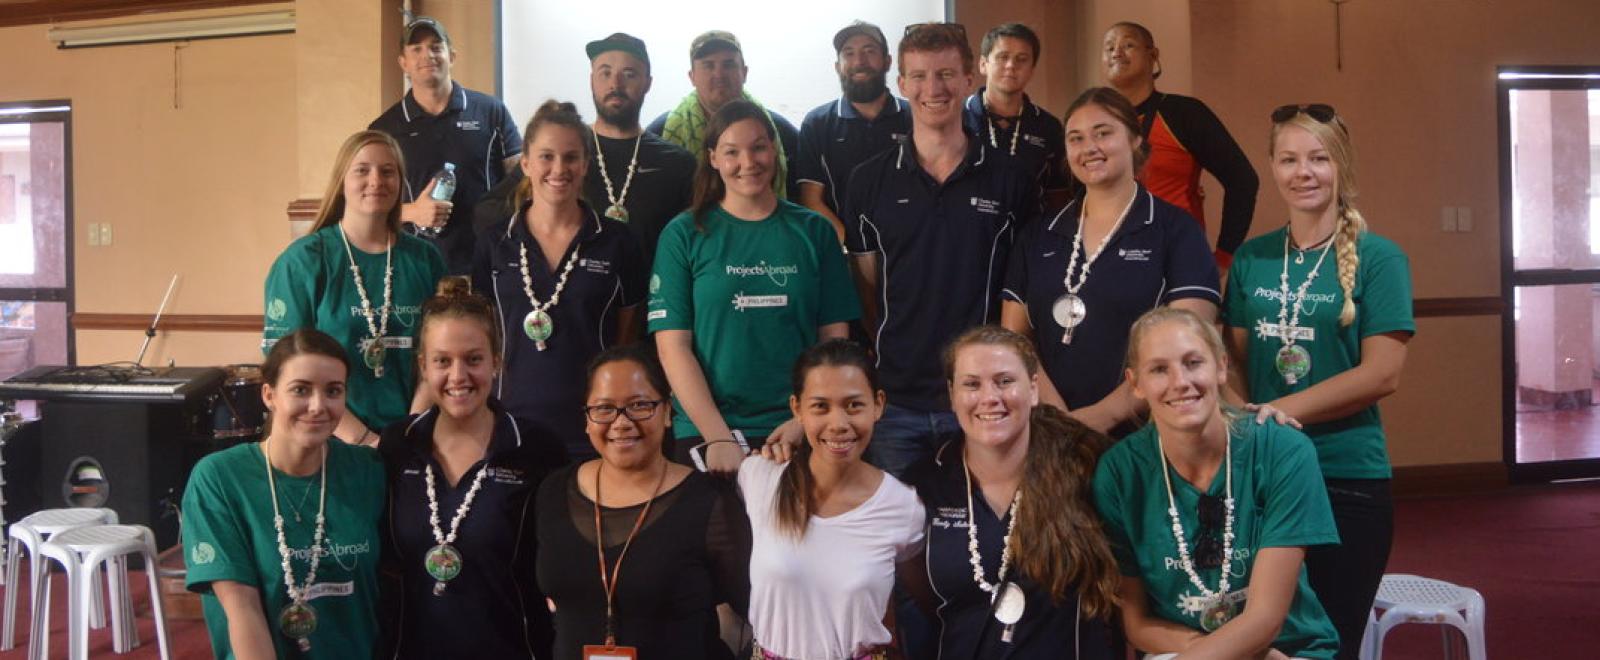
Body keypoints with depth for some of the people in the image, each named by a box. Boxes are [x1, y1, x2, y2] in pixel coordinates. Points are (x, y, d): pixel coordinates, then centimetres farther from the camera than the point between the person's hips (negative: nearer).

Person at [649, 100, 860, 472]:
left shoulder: (813, 231, 6)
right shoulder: (684, 234, 1)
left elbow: (834, 337, 3)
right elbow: (673, 346, -4)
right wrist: (718, 437, -13)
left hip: (798, 431, 1)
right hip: (704, 431, -1)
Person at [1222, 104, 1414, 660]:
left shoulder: (1377, 258, -4)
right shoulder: (1251, 258, 7)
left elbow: (1382, 373, -11)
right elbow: (1235, 359, 8)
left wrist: (1277, 411, -14)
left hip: (1348, 478, -3)